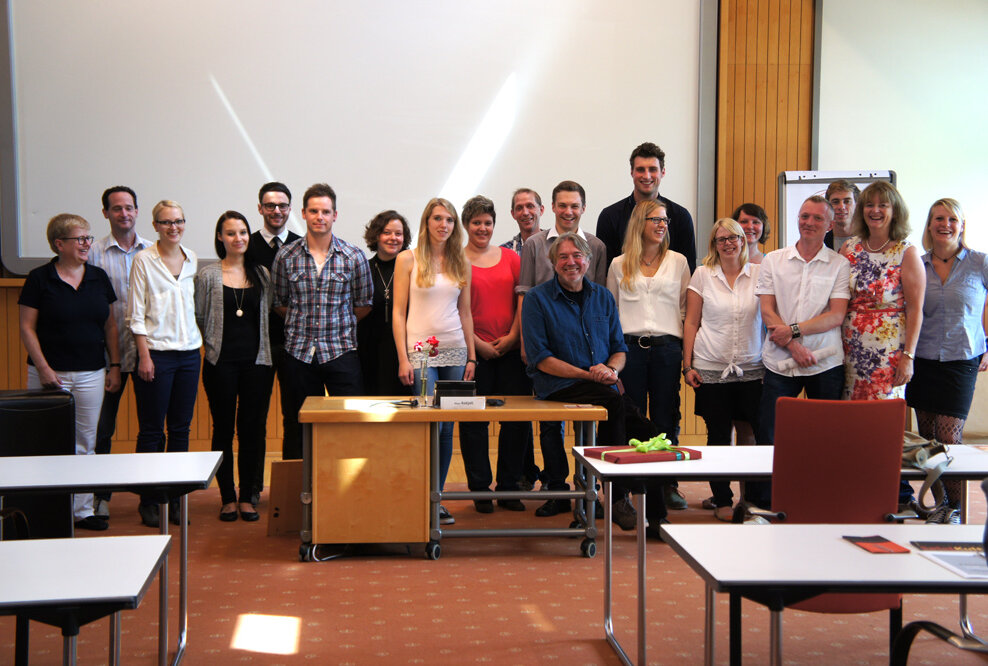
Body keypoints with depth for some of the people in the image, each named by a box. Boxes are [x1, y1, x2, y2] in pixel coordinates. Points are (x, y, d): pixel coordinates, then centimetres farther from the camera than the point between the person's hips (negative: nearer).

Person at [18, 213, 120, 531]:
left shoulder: (99, 277, 8)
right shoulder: (39, 278, -3)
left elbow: (110, 325, 13)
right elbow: (27, 328, -4)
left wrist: (115, 366, 7)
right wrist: (43, 368, -11)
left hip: (91, 374, 4)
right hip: (51, 374, -4)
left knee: (85, 443, 7)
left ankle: (82, 510, 15)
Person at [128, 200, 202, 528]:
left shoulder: (192, 259, 10)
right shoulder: (144, 260, -4)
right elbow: (136, 313, -5)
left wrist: (200, 343, 10)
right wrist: (144, 356, -11)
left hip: (189, 351, 5)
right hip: (156, 352, -5)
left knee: (181, 428, 7)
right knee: (151, 430, 0)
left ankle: (175, 498, 16)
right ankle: (149, 501, 9)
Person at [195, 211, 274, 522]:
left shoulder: (262, 274, 8)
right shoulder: (208, 275, 1)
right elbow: (198, 317, 5)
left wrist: (264, 348, 6)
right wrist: (213, 344, 0)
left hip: (257, 361, 2)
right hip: (221, 362, -2)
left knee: (253, 429, 3)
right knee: (223, 429, 4)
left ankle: (247, 497, 14)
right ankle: (227, 498, 13)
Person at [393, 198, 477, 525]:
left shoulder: (461, 263, 12)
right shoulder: (408, 259, 1)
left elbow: (465, 312, 15)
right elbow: (398, 312, -1)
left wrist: (471, 356, 9)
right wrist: (403, 358, -8)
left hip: (455, 351, 4)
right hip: (420, 350, -4)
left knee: (447, 428, 2)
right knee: (432, 423, -13)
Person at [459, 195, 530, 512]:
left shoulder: (511, 257, 11)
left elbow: (523, 300, 10)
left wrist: (513, 335, -4)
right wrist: (478, 344, -9)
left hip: (511, 350, 3)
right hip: (474, 352, -3)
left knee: (517, 420, 2)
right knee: (474, 422, 2)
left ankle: (508, 487, 14)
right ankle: (480, 489, 12)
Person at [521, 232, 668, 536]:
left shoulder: (602, 297, 16)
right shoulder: (537, 299, 0)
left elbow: (619, 349, 18)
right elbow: (540, 359, -6)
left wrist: (611, 369, -7)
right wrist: (588, 375, -14)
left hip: (602, 385, 5)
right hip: (558, 386, -5)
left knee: (647, 435, -18)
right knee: (613, 399, -34)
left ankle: (655, 518, -6)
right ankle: (617, 494, -22)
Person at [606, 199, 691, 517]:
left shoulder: (678, 262, 11)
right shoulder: (620, 265, 10)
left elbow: (686, 307, 13)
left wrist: (684, 345, 7)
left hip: (666, 347, 1)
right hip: (630, 347, -1)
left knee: (665, 419, 3)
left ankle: (667, 485, 15)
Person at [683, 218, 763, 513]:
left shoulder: (758, 273, 5)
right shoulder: (702, 274, 3)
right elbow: (691, 322, 4)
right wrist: (688, 365, -1)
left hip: (751, 368, 1)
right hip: (711, 368, 0)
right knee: (718, 434, 5)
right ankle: (721, 495, 18)